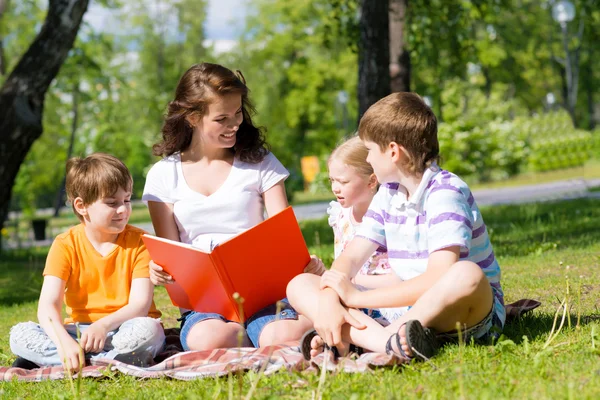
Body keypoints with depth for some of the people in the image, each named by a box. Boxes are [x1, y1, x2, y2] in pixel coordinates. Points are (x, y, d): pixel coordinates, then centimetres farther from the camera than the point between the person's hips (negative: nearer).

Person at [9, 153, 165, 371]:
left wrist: (104, 325, -33)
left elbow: (140, 304, -13)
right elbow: (47, 306, -14)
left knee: (147, 329, -36)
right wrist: (64, 341, -36)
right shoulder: (65, 245, -3)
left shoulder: (139, 242, -3)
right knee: (19, 334, -23)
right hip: (79, 331, 2)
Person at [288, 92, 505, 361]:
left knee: (466, 275, -41)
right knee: (300, 285, -7)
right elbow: (350, 258, 4)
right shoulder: (388, 195, 9)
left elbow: (438, 280, -26)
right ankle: (386, 342, -33)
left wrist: (356, 297, -21)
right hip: (408, 309, 7)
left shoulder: (445, 192, -15)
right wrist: (328, 299, -19)